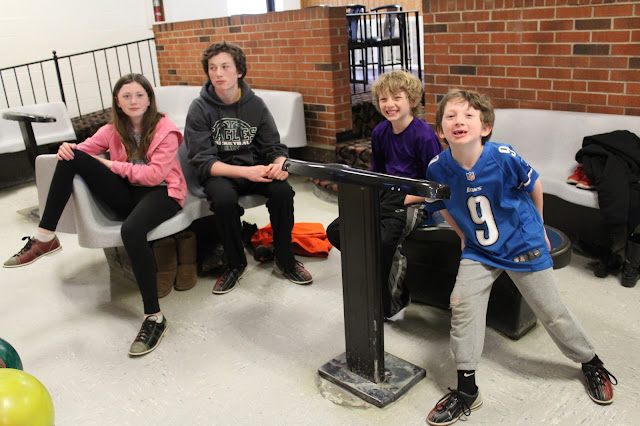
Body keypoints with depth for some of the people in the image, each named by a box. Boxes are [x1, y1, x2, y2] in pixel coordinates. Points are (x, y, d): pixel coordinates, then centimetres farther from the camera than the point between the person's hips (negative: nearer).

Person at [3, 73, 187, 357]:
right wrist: (68, 149, -11)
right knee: (71, 158, -10)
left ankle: (154, 318, -31)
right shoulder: (113, 130, 11)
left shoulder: (165, 129, -6)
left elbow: (155, 174, -15)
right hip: (126, 195, 6)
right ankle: (44, 238, -10)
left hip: (160, 193, -6)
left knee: (131, 229, -40)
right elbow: (83, 149, 13)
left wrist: (114, 166, -11)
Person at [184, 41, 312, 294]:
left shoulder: (255, 104, 1)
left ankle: (285, 261, -6)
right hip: (218, 174, -2)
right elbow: (202, 162, -16)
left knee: (282, 190, -27)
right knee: (223, 197, -35)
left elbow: (275, 147, 2)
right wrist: (246, 171, -30)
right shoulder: (200, 108, -8)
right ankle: (235, 264, -10)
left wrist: (279, 163, -24)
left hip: (255, 169, 2)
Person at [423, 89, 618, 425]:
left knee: (551, 312, 8)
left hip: (524, 246, -2)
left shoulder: (503, 158, -26)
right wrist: (464, 236, 9)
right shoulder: (438, 168, -18)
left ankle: (591, 363, 37)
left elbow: (534, 187, -5)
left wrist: (537, 229, 7)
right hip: (479, 251, 2)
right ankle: (466, 391, 5)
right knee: (462, 305, -10)